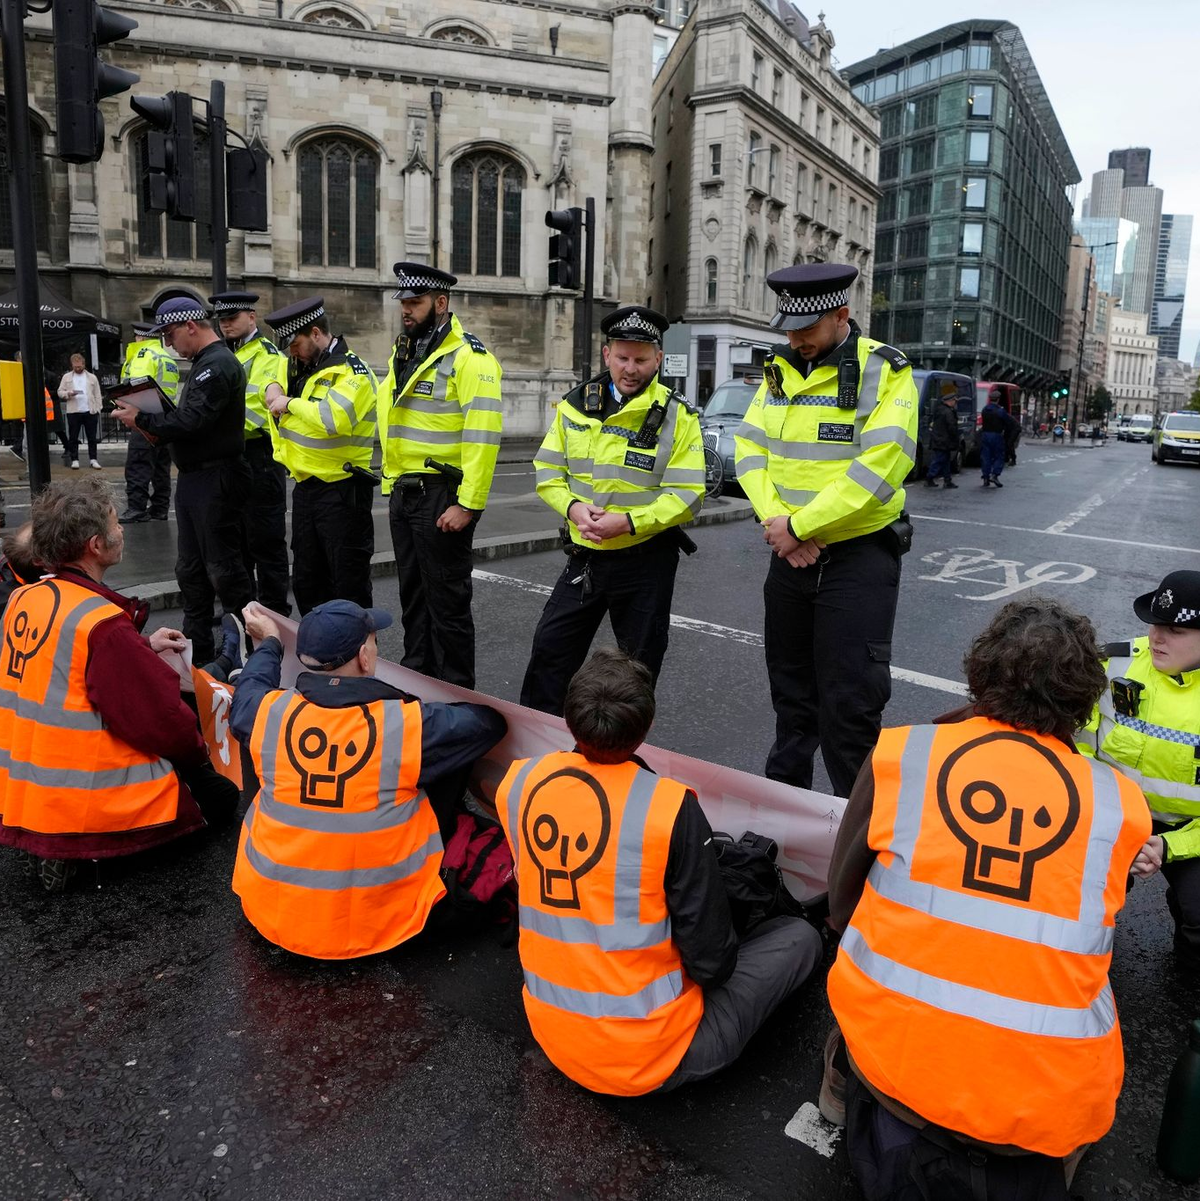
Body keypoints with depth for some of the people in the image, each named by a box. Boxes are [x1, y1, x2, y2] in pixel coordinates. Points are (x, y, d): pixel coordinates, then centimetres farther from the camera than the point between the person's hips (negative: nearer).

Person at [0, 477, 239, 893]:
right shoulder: (103, 625, -25)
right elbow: (165, 724, -20)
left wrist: (143, 646, 17)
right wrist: (197, 754, 0)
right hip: (86, 803, -8)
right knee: (220, 796, 8)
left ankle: (46, 843, 12)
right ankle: (76, 847, -2)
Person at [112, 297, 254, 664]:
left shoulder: (218, 365, -15)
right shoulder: (205, 363, 18)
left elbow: (190, 422, -22)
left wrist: (141, 420, -9)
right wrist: (155, 427, 2)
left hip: (216, 479, -11)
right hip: (193, 478, 11)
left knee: (224, 569, -4)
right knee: (190, 569, 14)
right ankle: (197, 649, 24)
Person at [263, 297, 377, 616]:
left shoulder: (352, 372, -13)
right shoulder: (307, 369, 14)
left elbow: (334, 419, -31)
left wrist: (291, 404, -18)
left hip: (342, 491, -9)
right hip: (306, 487, 9)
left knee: (349, 583, -1)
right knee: (306, 580, 16)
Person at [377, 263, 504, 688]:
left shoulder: (469, 357, -13)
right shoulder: (403, 355, 15)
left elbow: (483, 437, -20)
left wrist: (468, 505, -23)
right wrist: (392, 487, 16)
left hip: (442, 495, -9)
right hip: (402, 494, 9)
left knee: (447, 600, 1)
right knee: (412, 594, 18)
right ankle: (417, 674, 32)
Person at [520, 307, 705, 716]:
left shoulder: (677, 415, -9)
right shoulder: (575, 404, 2)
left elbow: (687, 495, -13)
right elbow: (548, 471, 5)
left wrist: (627, 522, -25)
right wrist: (573, 507, -15)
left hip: (646, 561, -3)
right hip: (584, 555, 3)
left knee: (639, 666, 10)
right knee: (550, 649, 7)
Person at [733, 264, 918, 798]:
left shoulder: (885, 373, -10)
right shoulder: (779, 371, 9)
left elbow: (878, 469, -21)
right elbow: (750, 450, 3)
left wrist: (798, 525, -17)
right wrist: (776, 520, -13)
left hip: (859, 557, -6)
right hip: (789, 554, 6)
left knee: (850, 701, -2)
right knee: (791, 684, 18)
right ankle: (781, 792, 36)